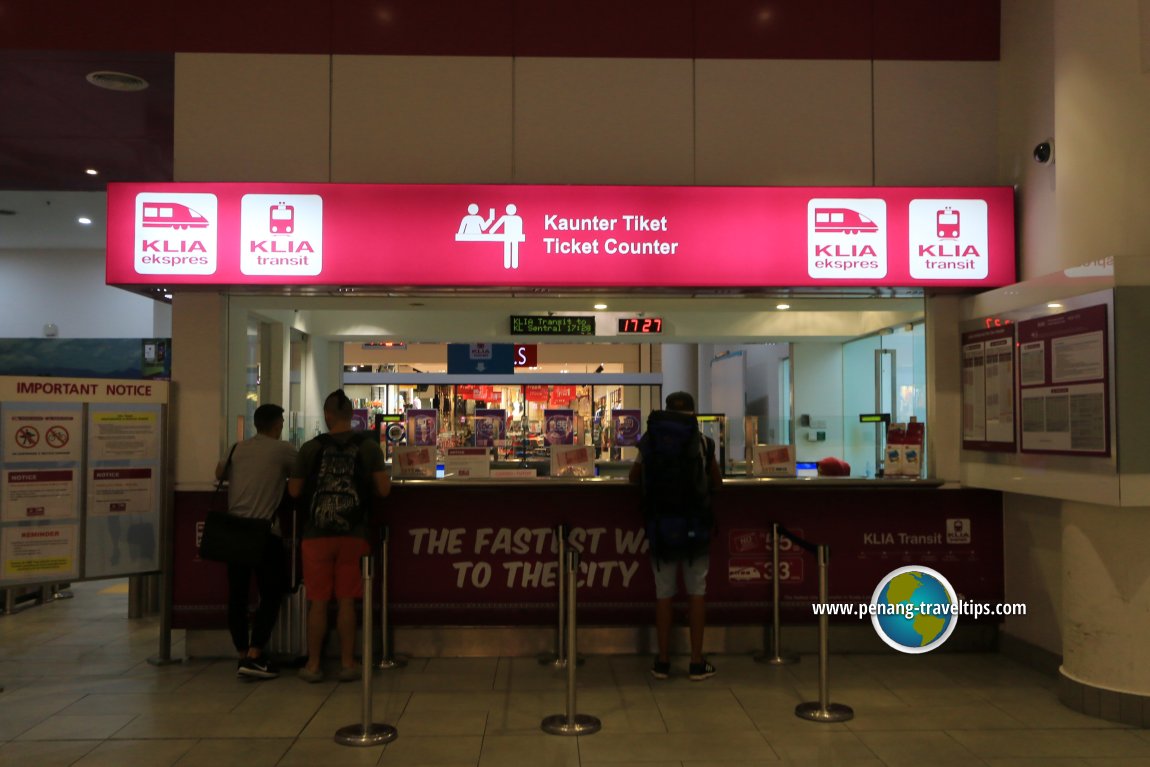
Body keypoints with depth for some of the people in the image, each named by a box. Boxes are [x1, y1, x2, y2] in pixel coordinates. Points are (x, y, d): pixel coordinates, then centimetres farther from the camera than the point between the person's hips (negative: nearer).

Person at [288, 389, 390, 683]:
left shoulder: (311, 448, -2)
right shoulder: (368, 446, -2)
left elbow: (294, 491, 3)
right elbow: (383, 490, -3)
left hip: (316, 534, 0)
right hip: (353, 534, 0)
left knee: (318, 601, 8)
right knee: (346, 601, 8)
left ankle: (313, 665, 15)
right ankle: (347, 663, 14)